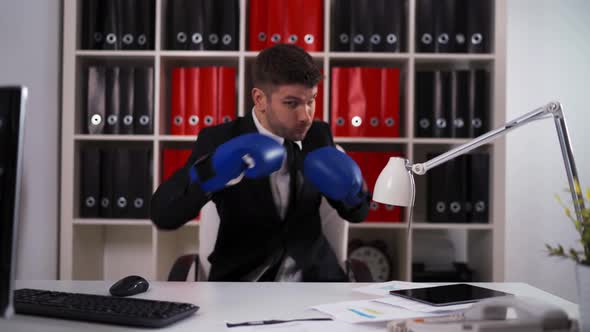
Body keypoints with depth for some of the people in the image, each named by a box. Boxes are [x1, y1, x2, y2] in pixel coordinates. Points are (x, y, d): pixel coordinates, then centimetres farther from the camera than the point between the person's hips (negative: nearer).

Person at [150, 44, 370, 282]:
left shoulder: (318, 135, 4)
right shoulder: (219, 141, -6)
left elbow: (357, 213, 12)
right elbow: (163, 215, -16)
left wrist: (353, 189, -11)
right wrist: (211, 170, -32)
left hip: (314, 277, 3)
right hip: (240, 291, -2)